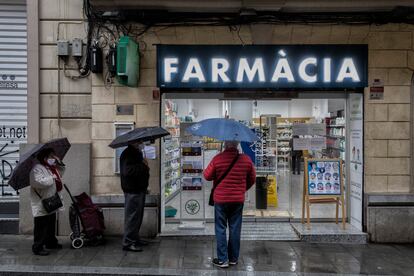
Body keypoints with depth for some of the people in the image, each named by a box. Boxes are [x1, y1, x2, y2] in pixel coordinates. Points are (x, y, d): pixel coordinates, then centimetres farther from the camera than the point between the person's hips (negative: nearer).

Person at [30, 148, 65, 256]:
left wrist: (59, 163, 10)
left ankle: (51, 242, 34)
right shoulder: (37, 169, -17)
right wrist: (52, 178, -21)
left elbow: (61, 172, 27)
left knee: (51, 226, 21)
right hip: (41, 205, -10)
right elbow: (38, 182, -31)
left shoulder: (52, 168, 13)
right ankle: (37, 247, 4)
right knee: (41, 227, -5)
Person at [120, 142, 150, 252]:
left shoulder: (137, 153, 17)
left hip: (139, 189, 10)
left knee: (138, 216, 17)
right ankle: (127, 243, 2)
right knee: (132, 216, -6)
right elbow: (127, 170, -30)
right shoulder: (127, 154, -16)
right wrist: (143, 166, -23)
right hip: (132, 190, -10)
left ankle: (135, 238, 28)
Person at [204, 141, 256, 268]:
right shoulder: (246, 159, -4)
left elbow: (207, 176, -4)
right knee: (235, 228, 12)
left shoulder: (218, 159, -14)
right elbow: (252, 179, 7)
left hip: (221, 199, -3)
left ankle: (222, 259, 11)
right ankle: (233, 258, 22)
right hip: (238, 200, 3)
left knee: (221, 229, 8)